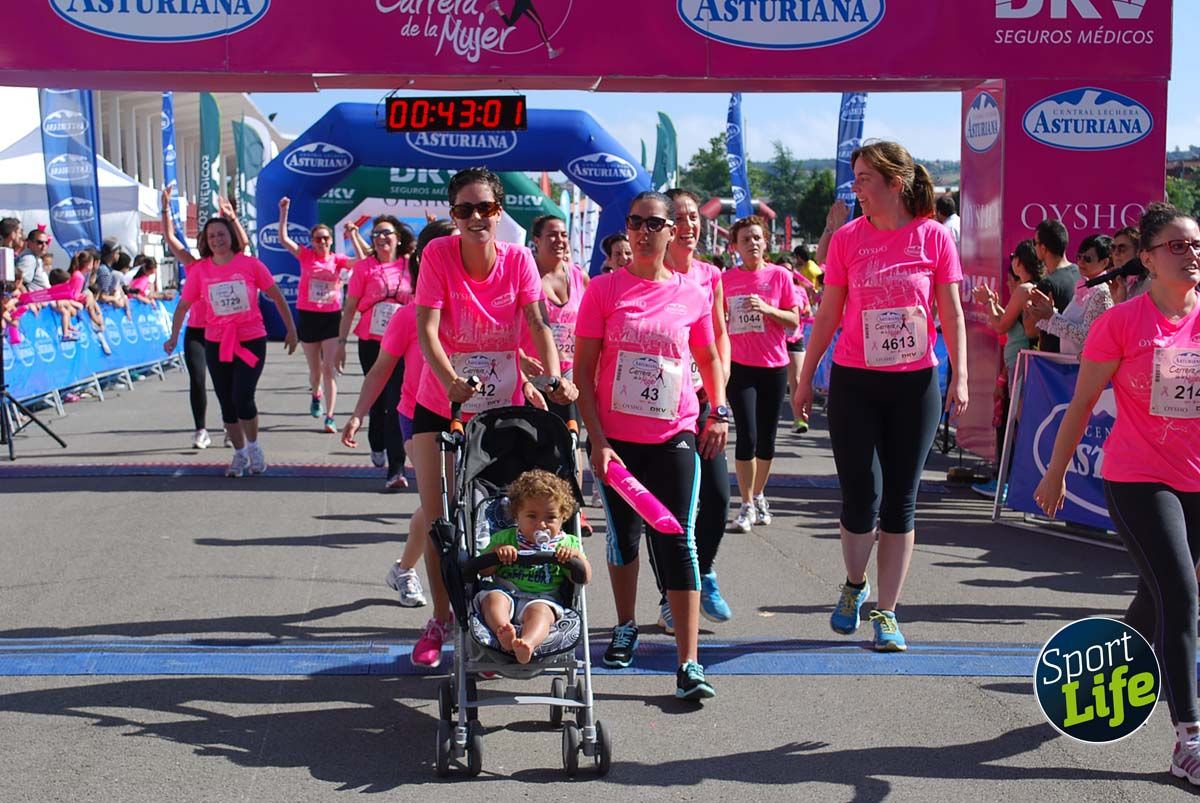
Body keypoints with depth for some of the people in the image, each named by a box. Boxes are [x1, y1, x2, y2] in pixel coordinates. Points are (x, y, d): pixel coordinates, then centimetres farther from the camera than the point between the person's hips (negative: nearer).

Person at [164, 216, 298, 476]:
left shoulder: (250, 264, -6)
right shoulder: (200, 270, -1)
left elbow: (277, 296, 1)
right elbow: (183, 305, 5)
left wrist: (291, 330, 2)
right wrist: (174, 336, -7)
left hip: (251, 341, -3)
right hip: (216, 344, 3)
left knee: (242, 398, -14)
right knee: (227, 403, 8)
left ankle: (254, 447, 11)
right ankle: (239, 454, 25)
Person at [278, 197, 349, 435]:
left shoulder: (338, 259, 2)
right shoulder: (306, 256, 0)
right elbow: (283, 239, -9)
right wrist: (284, 212, -16)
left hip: (332, 317, -1)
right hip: (307, 316, 1)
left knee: (329, 368, -9)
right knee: (315, 368, 13)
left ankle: (330, 417, -10)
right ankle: (316, 395, 46)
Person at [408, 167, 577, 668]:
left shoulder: (518, 260, -9)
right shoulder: (438, 254, -14)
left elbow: (537, 323, -18)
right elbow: (426, 327, -22)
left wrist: (554, 377, -36)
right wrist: (450, 381, -39)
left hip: (503, 406, 1)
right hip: (439, 406, -1)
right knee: (437, 519, 2)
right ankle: (441, 618, 20)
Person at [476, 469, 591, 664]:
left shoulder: (567, 544, 17)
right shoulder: (504, 539, 18)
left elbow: (585, 577, 8)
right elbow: (483, 572, 11)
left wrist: (576, 555, -11)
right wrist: (496, 552, -8)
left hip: (543, 599, -2)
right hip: (506, 592, 2)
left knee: (539, 611, -35)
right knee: (493, 598, -31)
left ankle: (528, 643, -66)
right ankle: (502, 630, -60)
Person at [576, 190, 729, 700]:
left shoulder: (692, 295, 2)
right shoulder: (604, 289, -3)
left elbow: (709, 358, 18)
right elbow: (583, 370, -4)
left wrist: (718, 412, 5)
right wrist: (597, 440, -11)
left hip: (674, 437, 0)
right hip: (615, 437, 0)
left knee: (677, 542, -5)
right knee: (623, 536, 15)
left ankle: (689, 664, -6)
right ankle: (625, 628, 37)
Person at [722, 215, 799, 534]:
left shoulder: (780, 275, 0)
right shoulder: (726, 279, 2)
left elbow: (794, 320, -2)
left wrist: (767, 309, -18)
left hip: (774, 366, 1)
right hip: (738, 366, -1)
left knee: (767, 437, 7)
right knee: (747, 436, -9)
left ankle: (759, 496, 27)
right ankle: (747, 505, 0)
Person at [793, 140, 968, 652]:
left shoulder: (935, 237, -2)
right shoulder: (847, 239, 0)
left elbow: (951, 314, 2)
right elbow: (828, 315, 6)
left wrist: (960, 376, -6)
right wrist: (805, 377, 7)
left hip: (916, 383, 0)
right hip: (854, 383, 0)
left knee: (901, 502, 5)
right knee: (861, 496, -3)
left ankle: (886, 612, 15)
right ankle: (855, 587, 25)